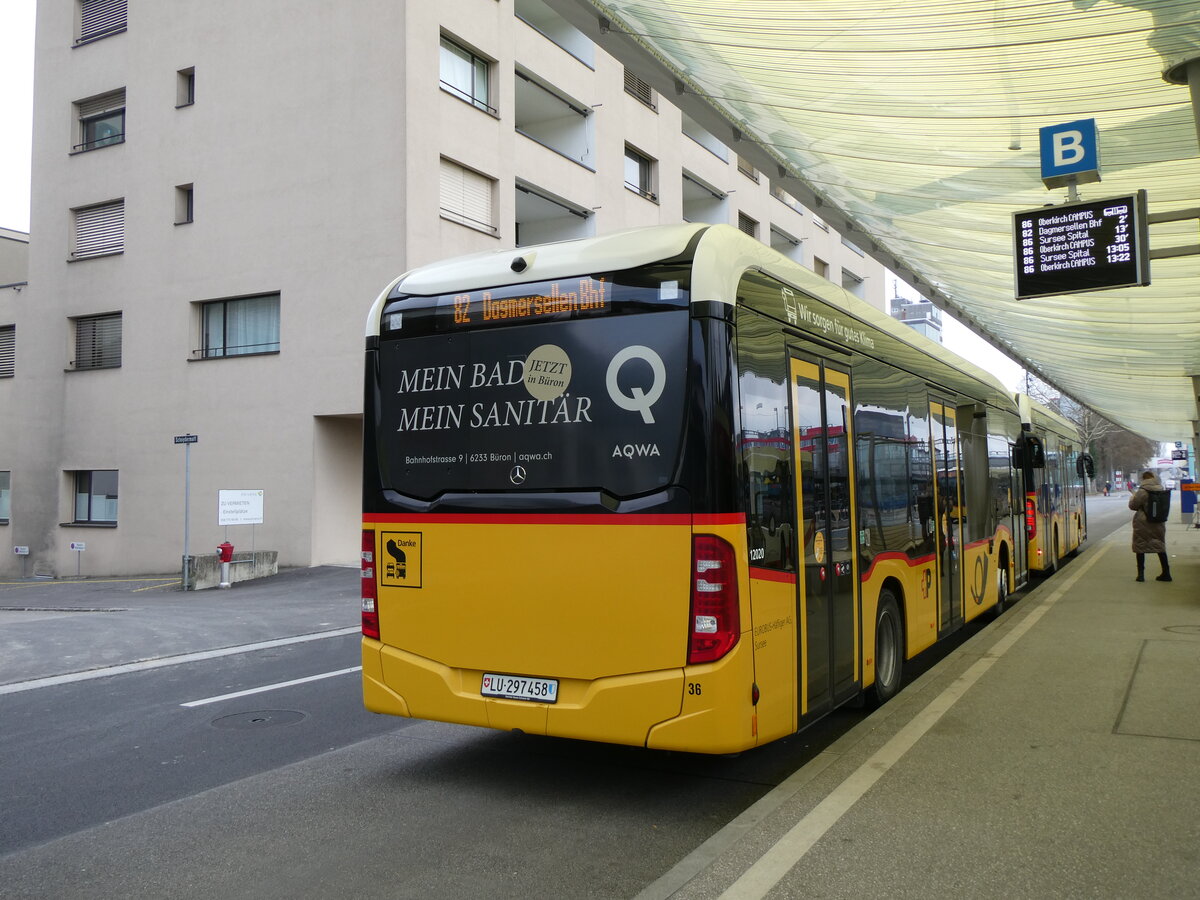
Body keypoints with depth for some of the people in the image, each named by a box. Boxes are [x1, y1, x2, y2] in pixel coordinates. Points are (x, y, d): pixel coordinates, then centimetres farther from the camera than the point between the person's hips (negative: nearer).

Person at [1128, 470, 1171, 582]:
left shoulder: (1142, 491, -16)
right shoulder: (1161, 490, 2)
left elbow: (1133, 505, -9)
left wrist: (1133, 496, 10)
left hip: (1142, 523, -5)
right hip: (1159, 523, 5)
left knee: (1140, 547, 4)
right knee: (1160, 547, 12)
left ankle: (1141, 574, 2)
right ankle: (1166, 573, 13)